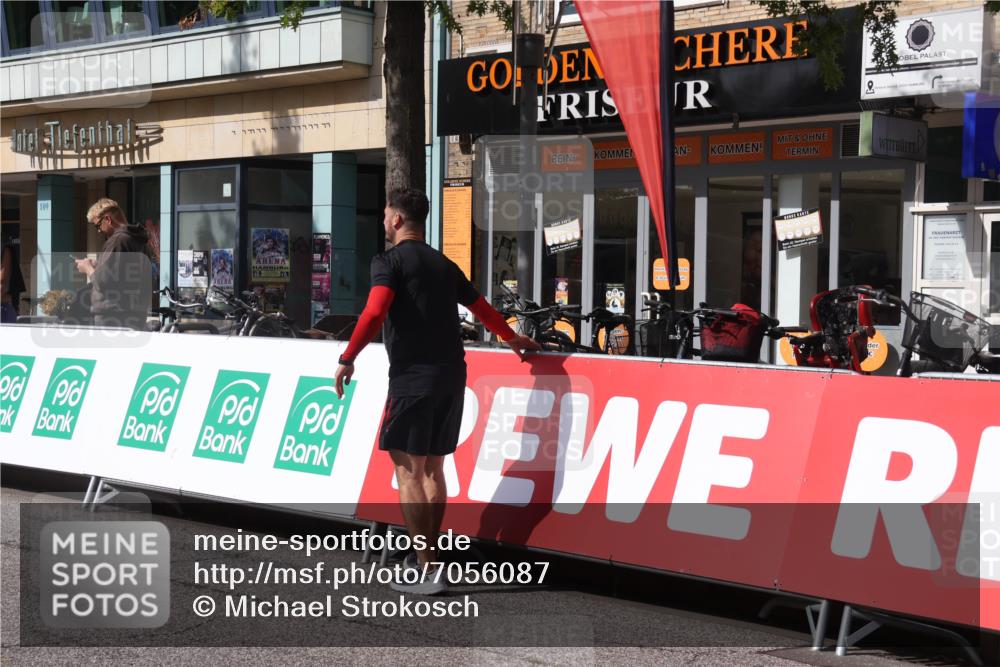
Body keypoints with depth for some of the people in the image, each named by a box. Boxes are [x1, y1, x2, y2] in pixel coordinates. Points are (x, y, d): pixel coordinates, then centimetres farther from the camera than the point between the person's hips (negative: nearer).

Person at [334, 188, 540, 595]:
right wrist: (512, 339, 45)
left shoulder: (390, 261, -3)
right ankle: (428, 556, 20)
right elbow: (481, 307, 30)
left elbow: (375, 312, -19)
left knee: (408, 470, -5)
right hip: (451, 375, 7)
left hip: (413, 376, -7)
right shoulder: (443, 264, 18)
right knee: (432, 468, 15)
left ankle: (427, 572, -10)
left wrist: (348, 359, -14)